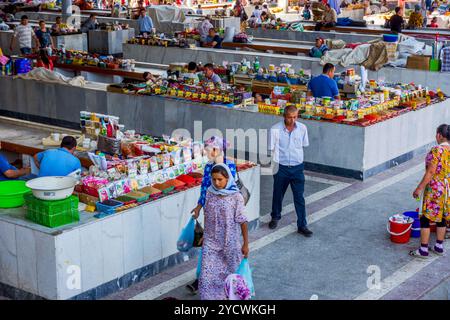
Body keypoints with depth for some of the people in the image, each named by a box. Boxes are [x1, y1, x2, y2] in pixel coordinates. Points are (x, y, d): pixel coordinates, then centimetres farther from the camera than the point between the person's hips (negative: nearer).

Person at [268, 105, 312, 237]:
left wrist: (296, 156, 6)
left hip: (297, 168, 1)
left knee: (299, 197, 1)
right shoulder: (275, 129, -11)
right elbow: (272, 149, -7)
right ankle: (275, 217, 40)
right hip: (281, 167, -1)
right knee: (278, 194, 16)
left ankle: (302, 225, 9)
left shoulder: (302, 128, -3)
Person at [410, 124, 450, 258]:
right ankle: (439, 247, 26)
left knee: (425, 218, 1)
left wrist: (419, 188, -16)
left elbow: (430, 172, -21)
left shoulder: (437, 150, -20)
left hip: (435, 189, -8)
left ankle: (423, 250, 4)